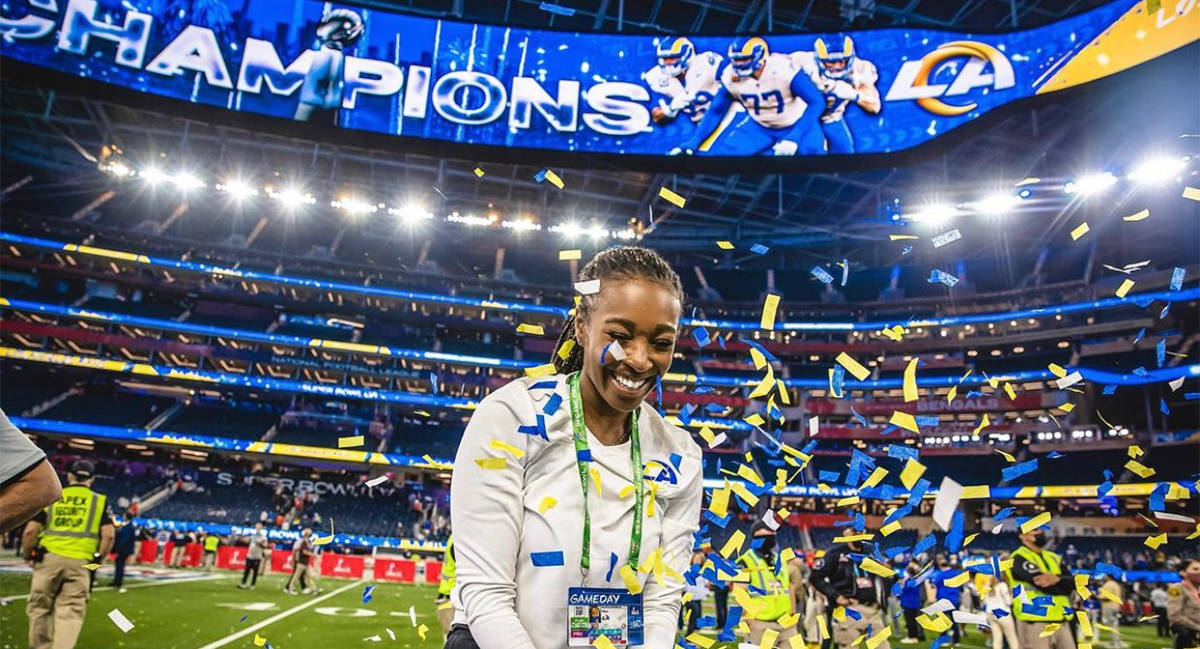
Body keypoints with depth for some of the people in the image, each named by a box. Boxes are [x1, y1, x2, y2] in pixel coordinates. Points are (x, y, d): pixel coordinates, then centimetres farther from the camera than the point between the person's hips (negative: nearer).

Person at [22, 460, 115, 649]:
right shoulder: (100, 501, 7)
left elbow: (30, 531, 3)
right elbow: (108, 535, -2)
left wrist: (28, 556, 18)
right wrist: (98, 561, 11)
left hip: (48, 558, 1)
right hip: (80, 562, -1)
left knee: (39, 607, 16)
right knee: (70, 612, 1)